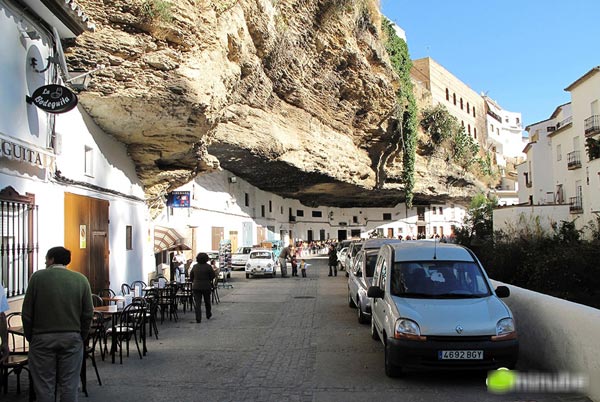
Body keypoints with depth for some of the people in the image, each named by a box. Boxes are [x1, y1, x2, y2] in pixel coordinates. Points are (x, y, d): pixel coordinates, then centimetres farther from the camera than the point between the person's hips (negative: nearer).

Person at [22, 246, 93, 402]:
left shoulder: (38, 277, -2)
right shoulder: (81, 279, 2)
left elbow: (27, 312, -1)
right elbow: (88, 313, 1)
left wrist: (30, 337, 9)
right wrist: (81, 337, 11)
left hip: (42, 338, -1)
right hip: (72, 338, 1)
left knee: (44, 386, 6)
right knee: (69, 385, 6)